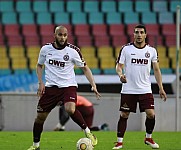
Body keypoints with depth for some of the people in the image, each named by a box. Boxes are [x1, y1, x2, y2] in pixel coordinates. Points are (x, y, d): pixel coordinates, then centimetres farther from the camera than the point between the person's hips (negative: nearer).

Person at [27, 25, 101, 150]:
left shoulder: (73, 50, -7)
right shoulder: (46, 49, 0)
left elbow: (85, 68, 1)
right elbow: (39, 65, 17)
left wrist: (93, 85, -9)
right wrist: (41, 83, 3)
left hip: (68, 86, -3)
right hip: (50, 87, 3)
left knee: (70, 109, -31)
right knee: (40, 117, 2)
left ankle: (88, 132, -12)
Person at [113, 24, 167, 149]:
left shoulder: (152, 51, 5)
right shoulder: (126, 49, -1)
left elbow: (156, 70, 9)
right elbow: (119, 65, 1)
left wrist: (161, 88, 4)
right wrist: (120, 74, -22)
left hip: (145, 90, 1)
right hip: (128, 90, -1)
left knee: (151, 114, -8)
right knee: (124, 115, 0)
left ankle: (148, 138, 15)